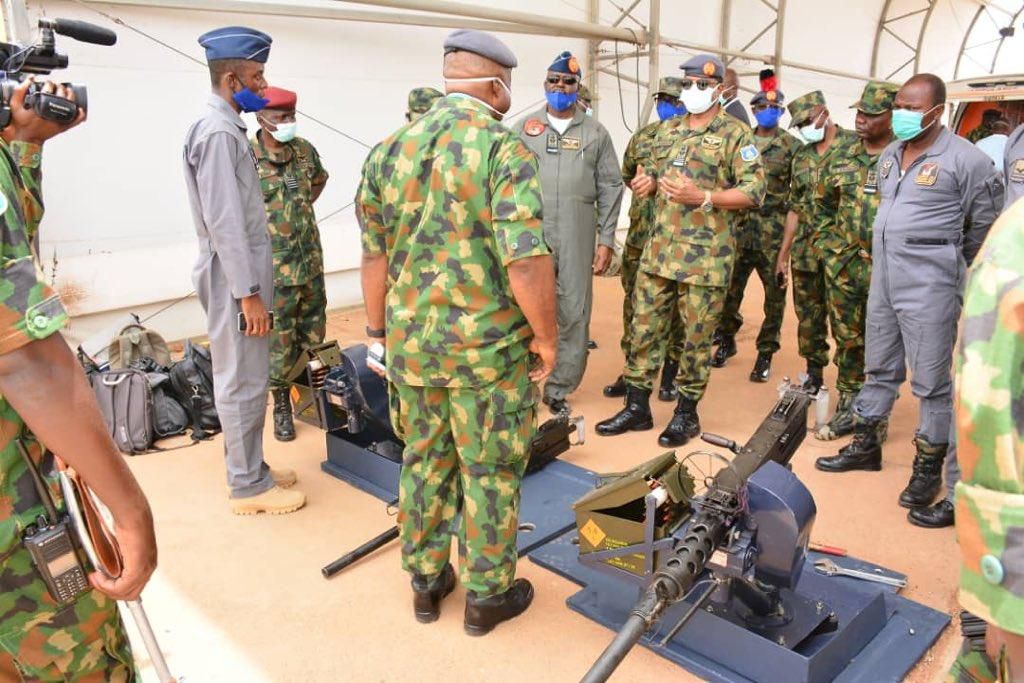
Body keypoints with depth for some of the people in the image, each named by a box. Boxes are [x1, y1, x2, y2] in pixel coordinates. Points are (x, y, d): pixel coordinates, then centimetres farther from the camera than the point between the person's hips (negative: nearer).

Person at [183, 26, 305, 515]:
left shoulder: (226, 127, 14)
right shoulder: (218, 132, -15)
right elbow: (224, 222, -21)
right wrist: (248, 293, -20)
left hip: (246, 272, 10)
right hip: (235, 278, -10)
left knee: (247, 379, 16)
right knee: (243, 383, -1)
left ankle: (251, 469, 28)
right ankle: (248, 486, 11)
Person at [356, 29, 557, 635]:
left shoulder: (389, 151, 5)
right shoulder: (504, 149, -13)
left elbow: (375, 255, 9)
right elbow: (526, 259, -23)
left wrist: (379, 330, 19)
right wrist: (546, 335, -9)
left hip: (412, 344, 5)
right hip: (490, 348, -5)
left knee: (425, 462, 20)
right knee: (490, 473, 12)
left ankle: (426, 582, 36)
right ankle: (487, 596, 28)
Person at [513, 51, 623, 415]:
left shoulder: (596, 133, 9)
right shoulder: (525, 127, 9)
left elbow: (610, 188, 7)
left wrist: (606, 240, 0)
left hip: (577, 240, 1)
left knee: (574, 315, 3)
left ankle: (559, 389, 16)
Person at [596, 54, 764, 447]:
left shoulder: (735, 134, -4)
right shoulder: (668, 130, 16)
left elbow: (754, 191, -10)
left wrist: (703, 197, -21)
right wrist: (649, 184, 3)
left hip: (705, 255, -6)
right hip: (659, 249, 6)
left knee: (696, 336, 4)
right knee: (644, 327, 8)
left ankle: (686, 413, 18)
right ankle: (637, 406, 20)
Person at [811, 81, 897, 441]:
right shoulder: (843, 158, 8)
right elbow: (824, 202, 19)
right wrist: (828, 243, 10)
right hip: (843, 265, 5)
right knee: (846, 339, 13)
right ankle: (848, 407, 26)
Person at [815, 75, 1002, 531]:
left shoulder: (965, 159, -10)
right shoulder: (889, 155, 10)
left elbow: (984, 224, 0)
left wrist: (948, 265, 8)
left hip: (928, 287, -7)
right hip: (883, 278, 7)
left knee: (932, 381, 1)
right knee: (879, 369, 17)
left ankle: (929, 468, 14)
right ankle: (866, 445, 31)